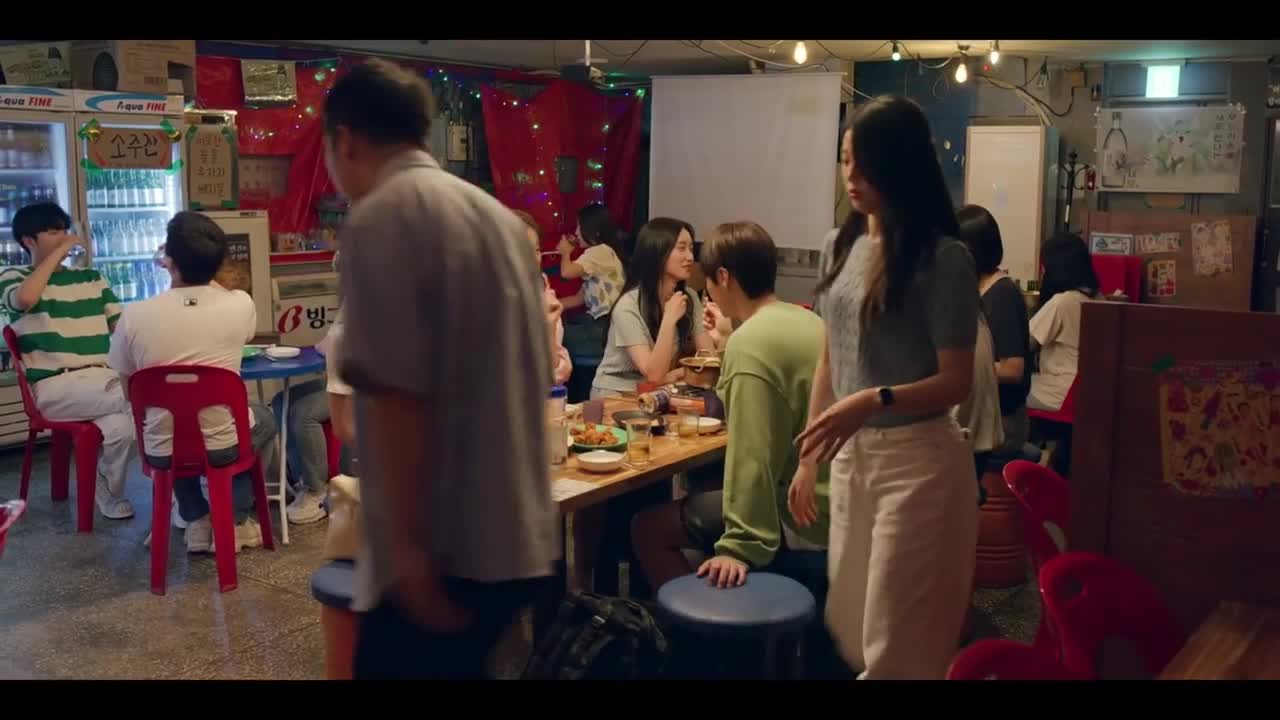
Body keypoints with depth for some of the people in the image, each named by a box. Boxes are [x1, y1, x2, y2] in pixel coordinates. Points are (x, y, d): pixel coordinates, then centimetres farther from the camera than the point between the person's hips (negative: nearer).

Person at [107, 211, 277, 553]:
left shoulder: (133, 315, -12)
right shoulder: (240, 304, -12)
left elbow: (130, 391, 3)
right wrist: (202, 273, 23)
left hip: (162, 452, 1)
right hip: (225, 446, -1)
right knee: (263, 418, 33)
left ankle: (197, 523, 31)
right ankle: (235, 520, 26)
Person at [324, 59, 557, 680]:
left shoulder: (378, 218, -12)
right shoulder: (495, 214, 13)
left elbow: (397, 394, -21)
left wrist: (408, 544, -18)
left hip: (443, 549, -8)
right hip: (519, 537, 8)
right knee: (458, 667, 20)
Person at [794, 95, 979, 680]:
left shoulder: (942, 257, -14)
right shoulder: (840, 247, 7)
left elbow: (957, 382, -15)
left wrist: (875, 400, -30)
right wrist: (808, 457, 14)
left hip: (916, 458, -7)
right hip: (851, 455, 7)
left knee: (897, 646, 4)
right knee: (848, 630, 18)